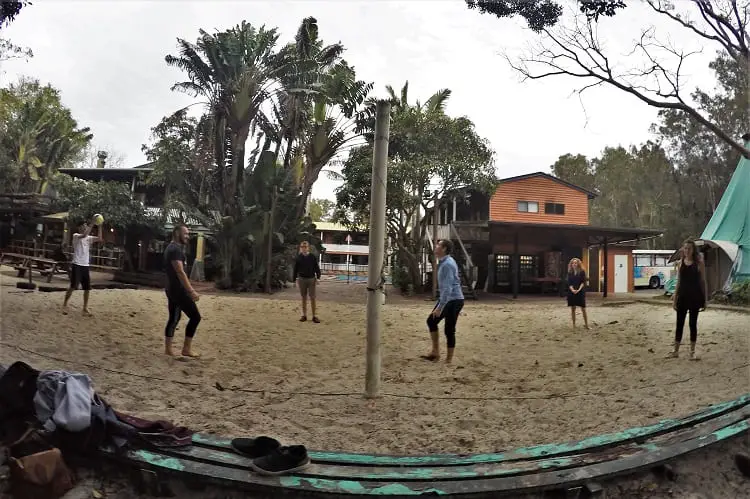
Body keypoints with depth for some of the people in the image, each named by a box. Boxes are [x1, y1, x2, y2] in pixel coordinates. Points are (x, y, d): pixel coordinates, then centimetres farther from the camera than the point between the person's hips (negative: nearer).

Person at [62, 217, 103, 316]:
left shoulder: (89, 238, 13)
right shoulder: (76, 236, -4)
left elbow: (99, 239, 1)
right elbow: (84, 235, -26)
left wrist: (99, 226, -3)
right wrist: (92, 224, -25)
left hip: (85, 265, 6)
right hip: (77, 265, -6)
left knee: (87, 288, 4)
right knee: (73, 286, -8)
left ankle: (85, 308, 11)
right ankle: (64, 305, 4)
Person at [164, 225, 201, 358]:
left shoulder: (171, 248, 18)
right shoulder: (175, 249, -16)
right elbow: (180, 272, -25)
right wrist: (191, 291, -28)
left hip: (172, 289, 11)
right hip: (178, 289, -11)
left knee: (174, 318, 13)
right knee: (195, 316, -7)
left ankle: (168, 349, 16)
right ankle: (186, 349, -3)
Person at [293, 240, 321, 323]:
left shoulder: (312, 257, -1)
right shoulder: (298, 258, 2)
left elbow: (317, 267, 2)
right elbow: (295, 269, 6)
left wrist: (318, 277, -8)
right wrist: (294, 280, 5)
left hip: (311, 279, -1)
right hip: (302, 279, 1)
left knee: (312, 298, -2)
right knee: (304, 298, 8)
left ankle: (314, 316, 2)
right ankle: (304, 315, 16)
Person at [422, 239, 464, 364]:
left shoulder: (447, 265, -21)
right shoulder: (444, 262, 11)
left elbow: (447, 288, -26)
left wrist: (440, 307, -27)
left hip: (453, 300, -11)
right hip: (447, 299, 11)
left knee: (449, 330, -3)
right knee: (431, 321, 13)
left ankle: (449, 360, 7)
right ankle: (435, 352, 18)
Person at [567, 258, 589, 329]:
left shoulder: (582, 272, 0)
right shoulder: (570, 273, 7)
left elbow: (583, 282, -4)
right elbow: (569, 283, 2)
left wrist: (579, 289, -18)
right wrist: (572, 290, -16)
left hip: (580, 292, -3)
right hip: (571, 292, 3)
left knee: (583, 309, -3)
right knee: (573, 309, 4)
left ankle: (586, 324, 6)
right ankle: (574, 325, 10)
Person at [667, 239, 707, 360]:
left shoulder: (699, 263, -4)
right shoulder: (681, 263, 6)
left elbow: (703, 282, -2)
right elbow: (678, 282, 9)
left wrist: (704, 300, -4)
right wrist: (674, 299, 6)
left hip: (695, 297, -3)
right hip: (682, 296, 3)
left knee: (693, 323, 5)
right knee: (679, 323, 7)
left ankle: (692, 351, 15)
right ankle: (676, 351, 15)